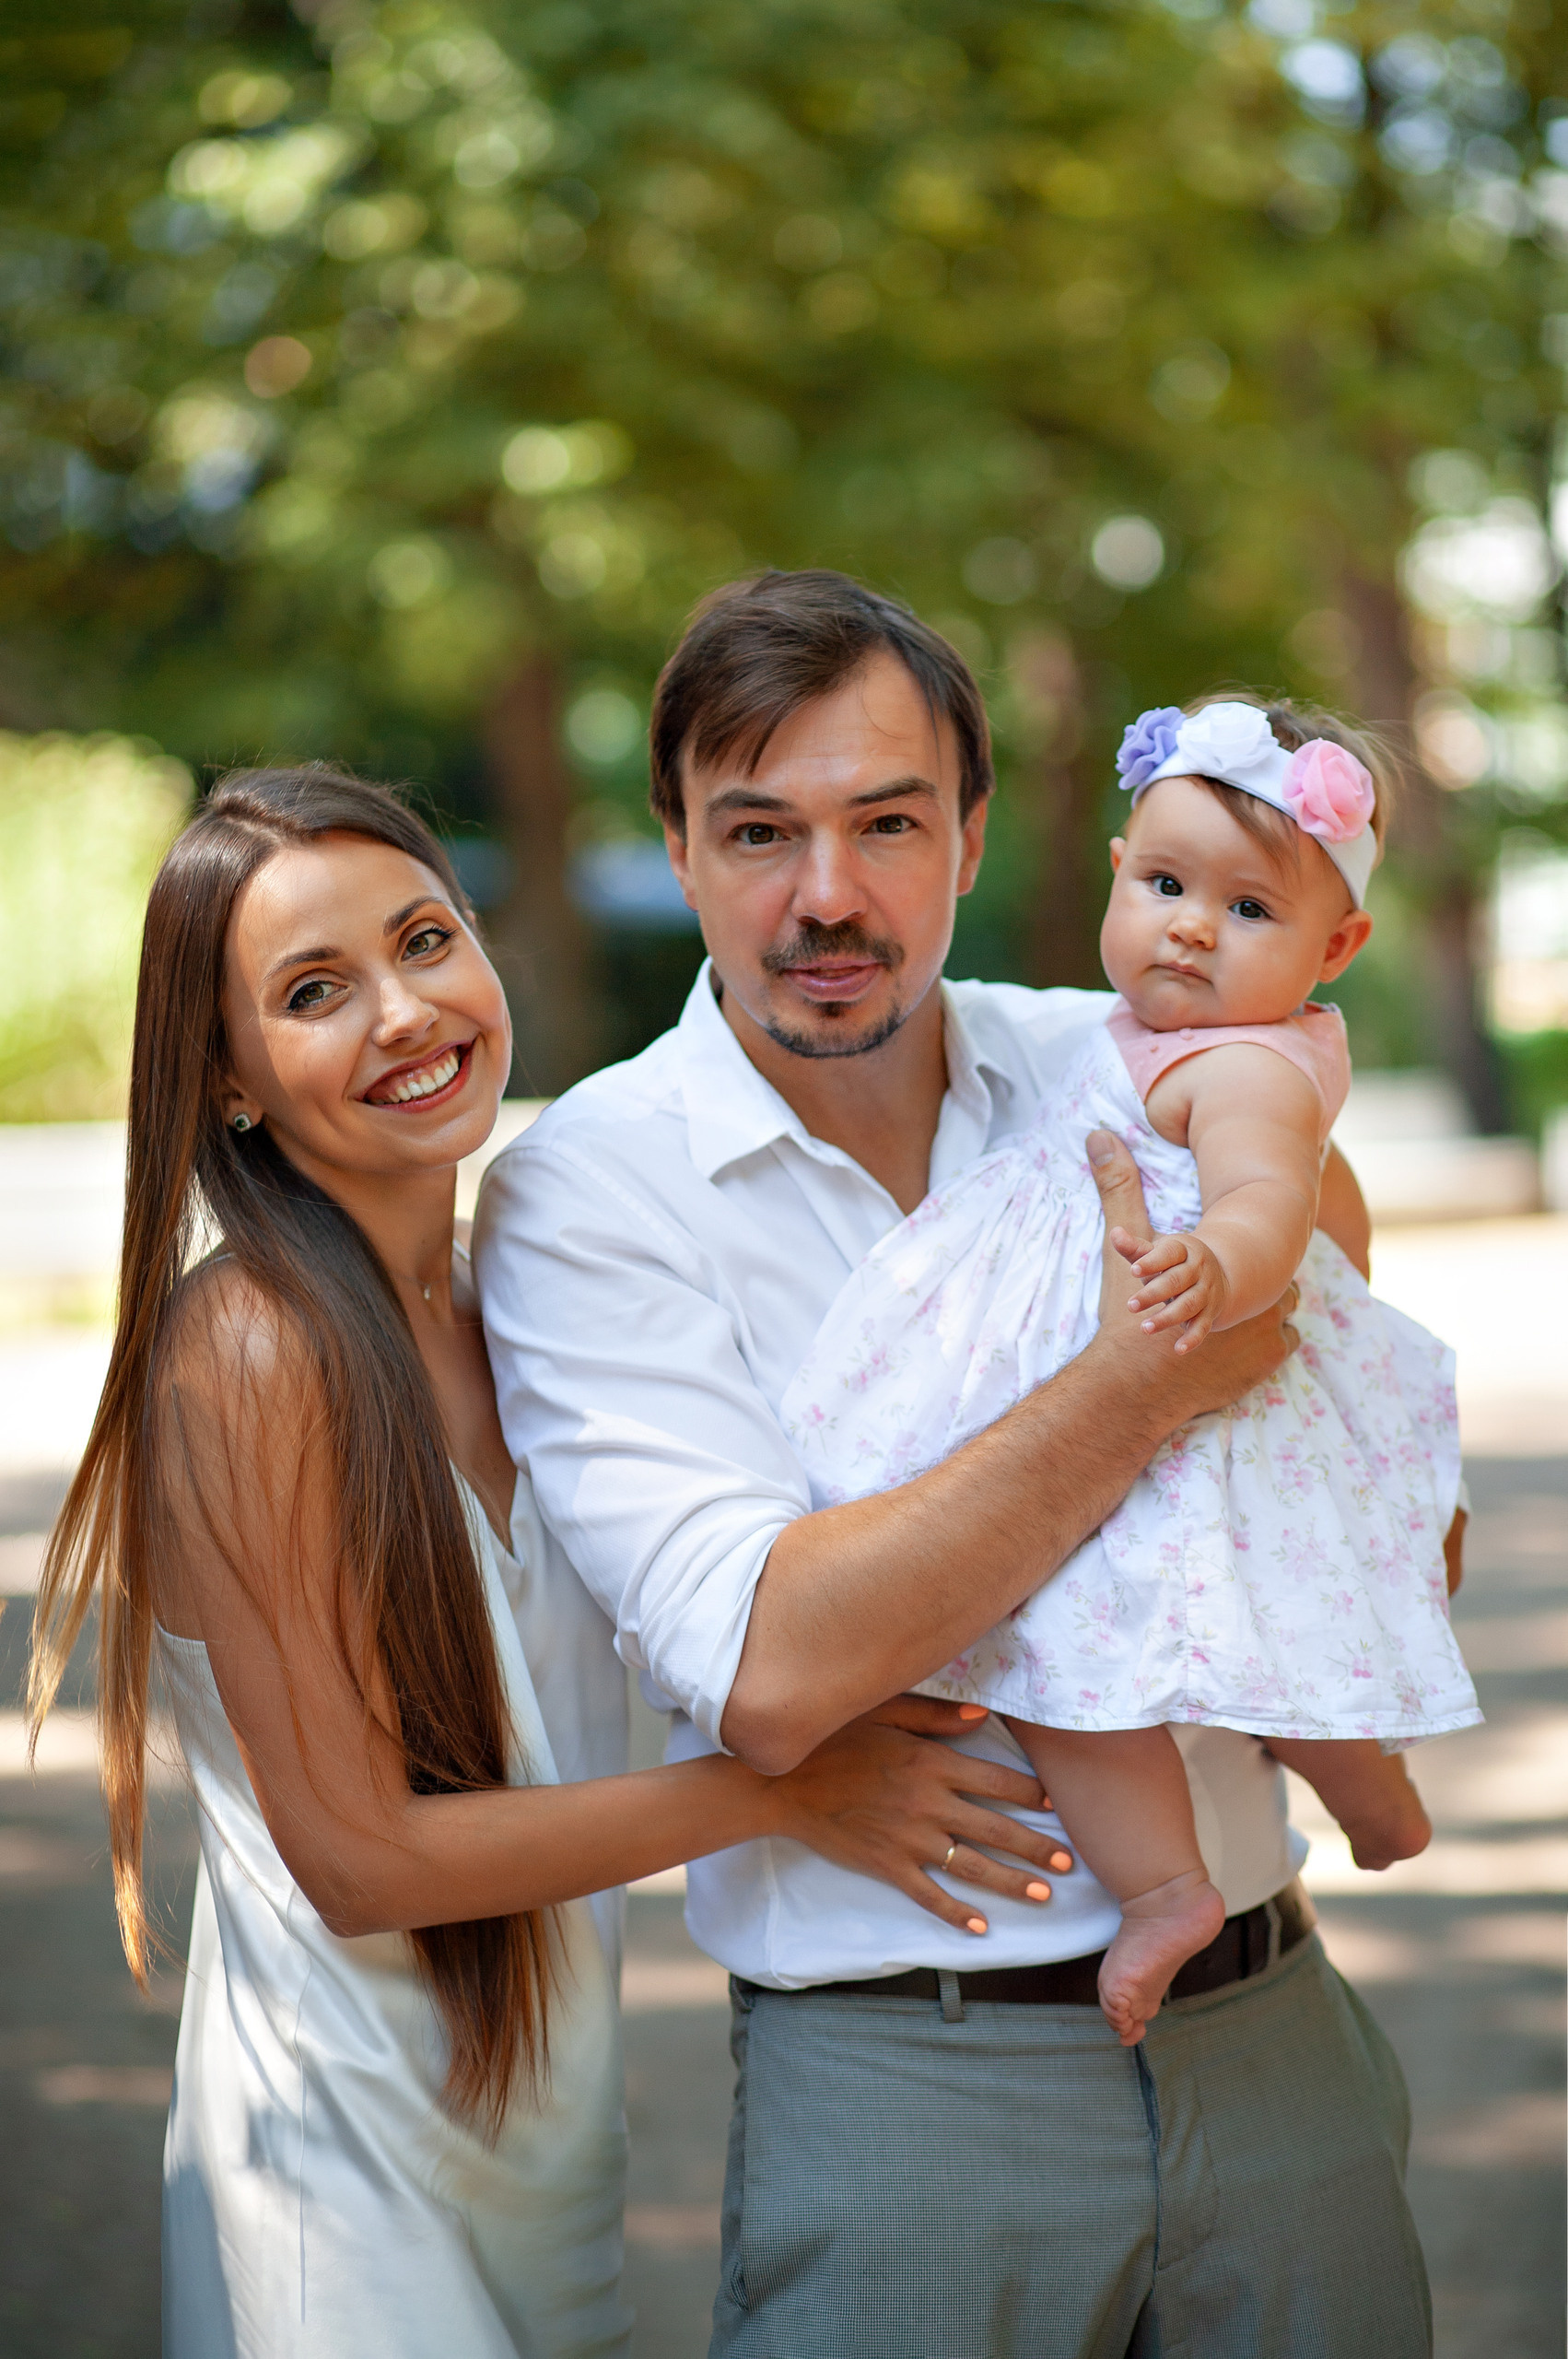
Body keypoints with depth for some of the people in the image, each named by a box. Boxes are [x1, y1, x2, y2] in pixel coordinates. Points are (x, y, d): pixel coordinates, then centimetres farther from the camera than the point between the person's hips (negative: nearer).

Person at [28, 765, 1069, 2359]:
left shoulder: (488, 1323, 5)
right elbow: (356, 1855, -18)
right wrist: (777, 1788, -16)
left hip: (546, 2134, 7)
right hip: (352, 2150, -7)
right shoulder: (249, 1351, -19)